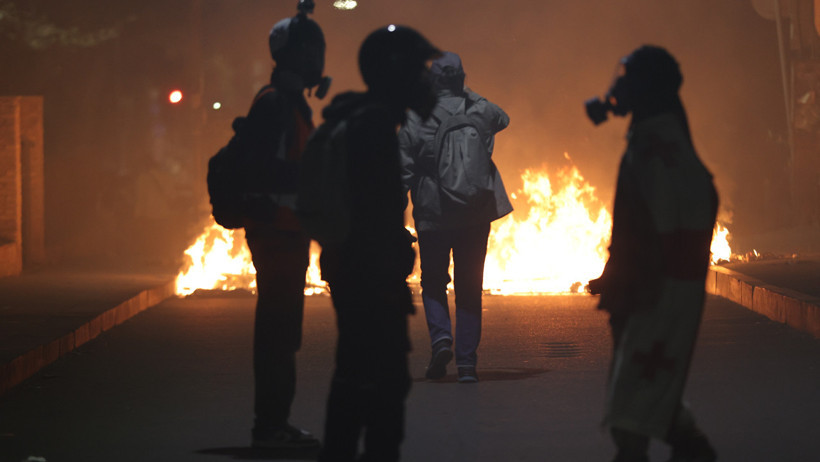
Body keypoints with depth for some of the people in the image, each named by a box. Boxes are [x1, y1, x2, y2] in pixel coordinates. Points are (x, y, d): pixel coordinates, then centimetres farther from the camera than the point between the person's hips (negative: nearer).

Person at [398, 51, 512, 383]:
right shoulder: (480, 112, 0)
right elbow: (502, 118, 26)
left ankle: (440, 336, -9)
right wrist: (466, 94, 25)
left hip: (432, 215, -2)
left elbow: (403, 171, -6)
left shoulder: (415, 120, -7)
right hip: (476, 214, 2)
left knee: (433, 282, 15)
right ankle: (467, 361, 3)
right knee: (469, 287, 8)